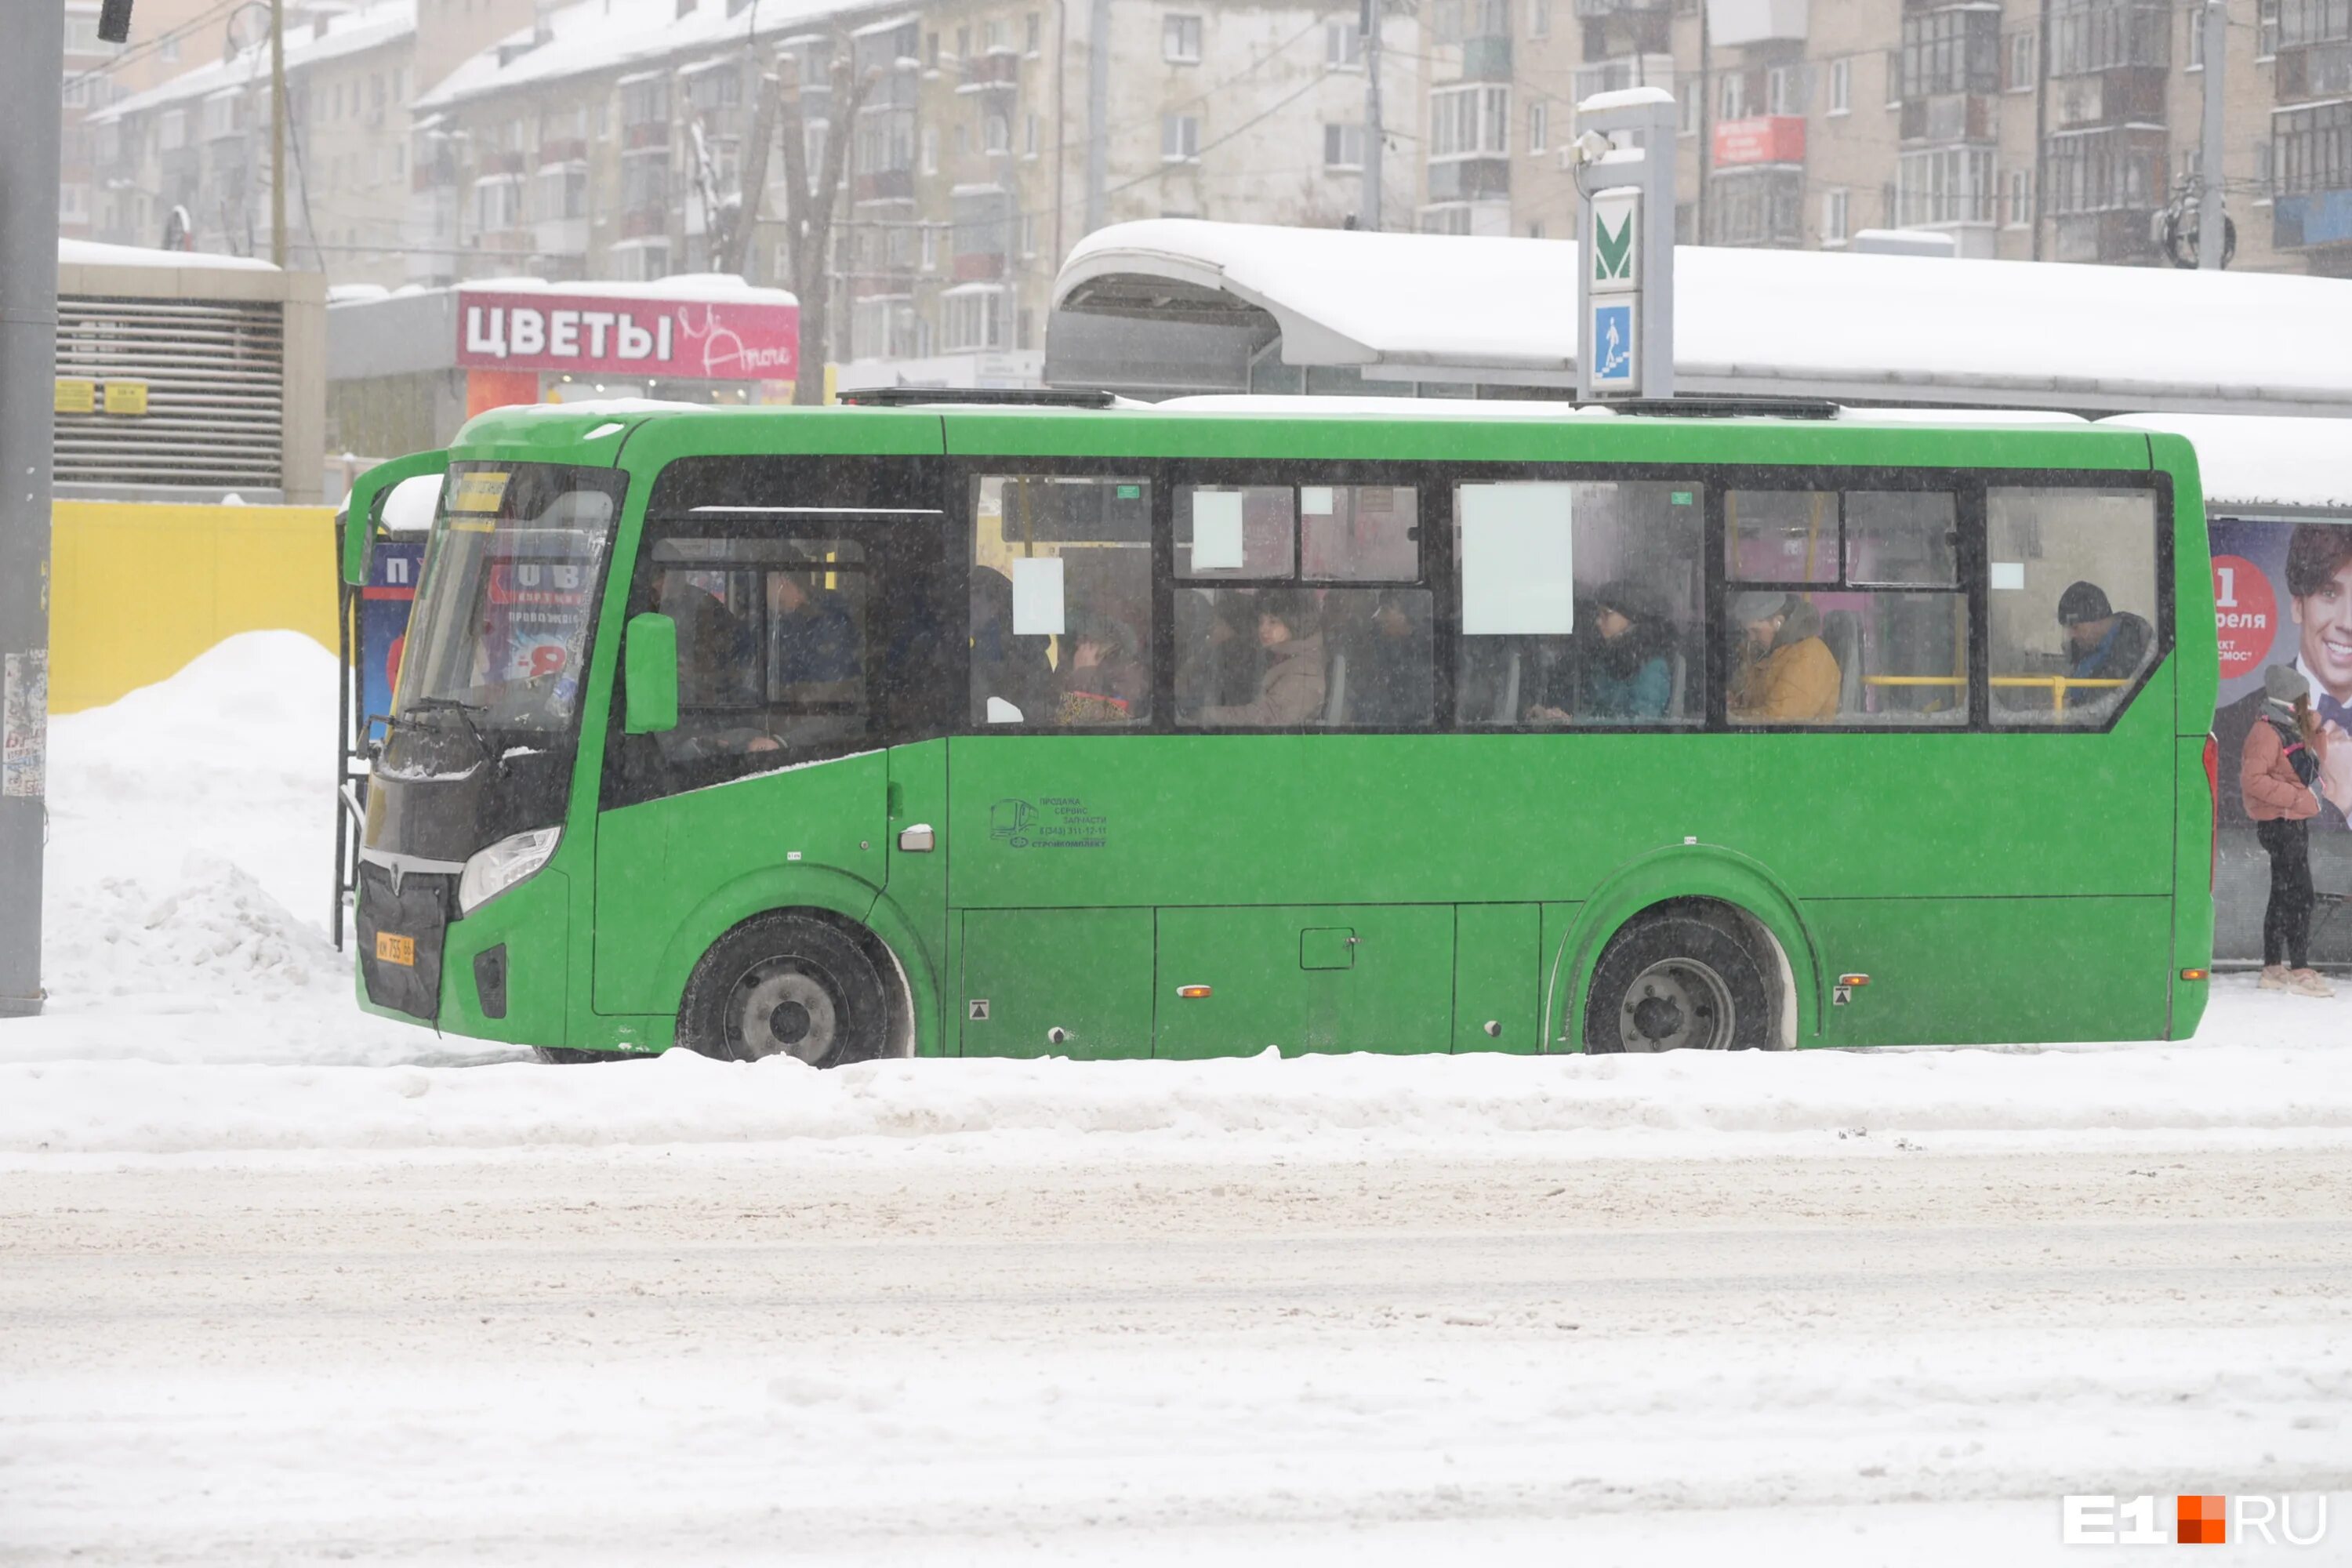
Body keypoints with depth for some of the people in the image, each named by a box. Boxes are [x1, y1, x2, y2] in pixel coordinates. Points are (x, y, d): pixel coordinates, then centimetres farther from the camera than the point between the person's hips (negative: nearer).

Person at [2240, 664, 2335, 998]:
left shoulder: (2289, 731, 14)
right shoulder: (2266, 733, -15)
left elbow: (2314, 760, 29)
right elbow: (2253, 780, -24)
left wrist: (2314, 731, 13)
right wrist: (2296, 797, -24)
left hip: (2294, 823, 10)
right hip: (2280, 823, -10)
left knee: (2283, 895, 13)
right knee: (2298, 895, -14)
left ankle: (2273, 968, 18)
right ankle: (2300, 970, -15)